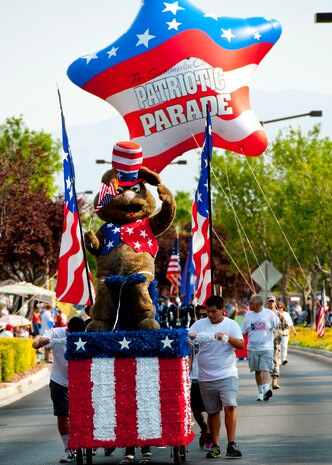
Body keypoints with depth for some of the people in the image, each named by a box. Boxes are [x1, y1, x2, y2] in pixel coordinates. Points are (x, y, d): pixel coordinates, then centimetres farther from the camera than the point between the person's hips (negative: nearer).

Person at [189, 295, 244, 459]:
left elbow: (240, 345, -7)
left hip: (227, 374, -2)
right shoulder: (200, 324, 6)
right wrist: (190, 336, -25)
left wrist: (228, 337, -25)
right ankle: (215, 446, 17)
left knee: (230, 407, -16)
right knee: (212, 412, 9)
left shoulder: (231, 325, 2)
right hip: (206, 377, 2)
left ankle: (231, 444, -15)